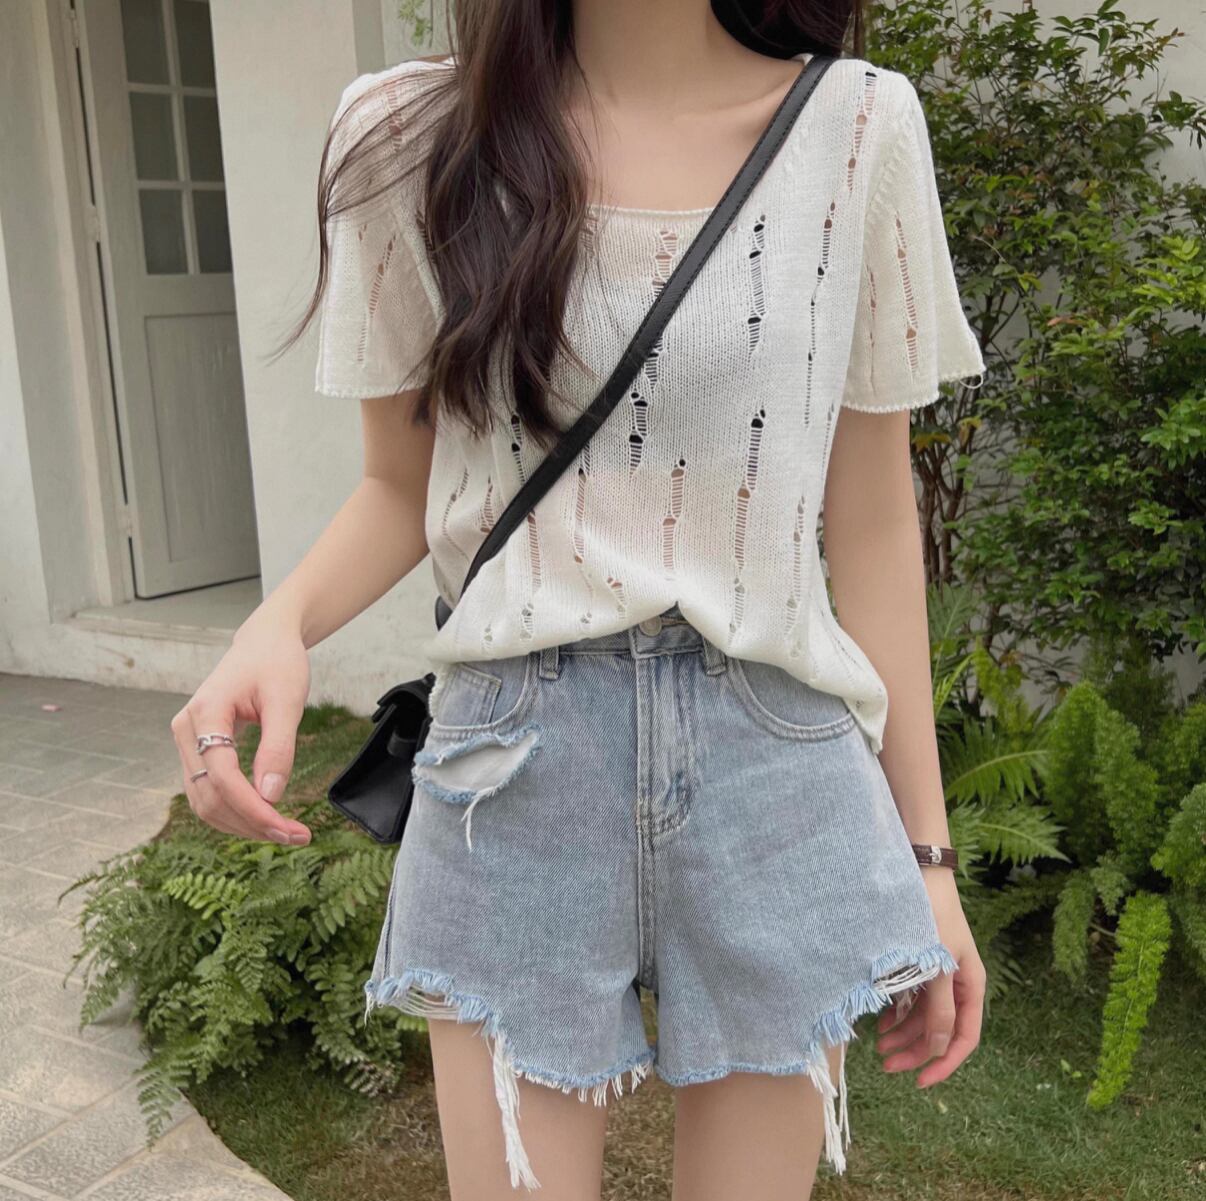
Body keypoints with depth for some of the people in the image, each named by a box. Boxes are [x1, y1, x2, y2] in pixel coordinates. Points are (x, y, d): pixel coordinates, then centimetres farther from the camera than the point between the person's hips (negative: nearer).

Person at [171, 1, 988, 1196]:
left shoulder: (856, 127, -1)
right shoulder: (407, 135, -1)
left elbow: (870, 523, 3)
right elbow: (402, 486, 8)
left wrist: (924, 849, 5)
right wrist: (276, 624, -14)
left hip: (776, 763, 1)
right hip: (513, 770, 0)